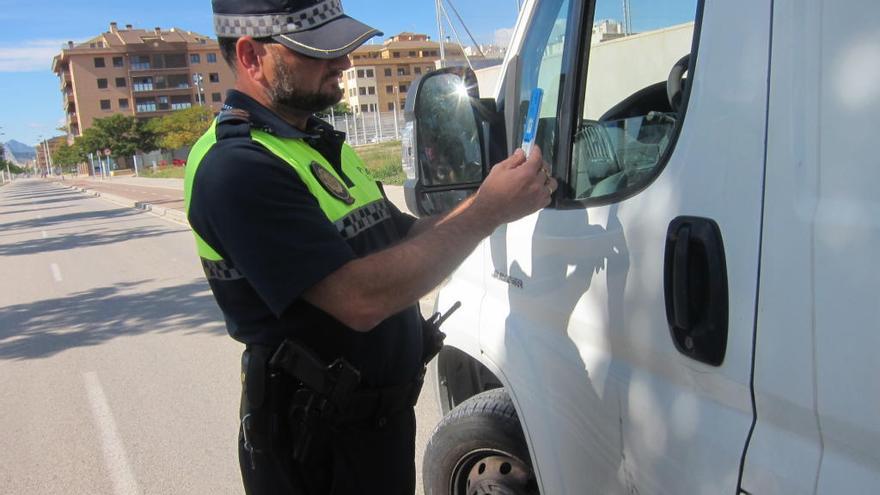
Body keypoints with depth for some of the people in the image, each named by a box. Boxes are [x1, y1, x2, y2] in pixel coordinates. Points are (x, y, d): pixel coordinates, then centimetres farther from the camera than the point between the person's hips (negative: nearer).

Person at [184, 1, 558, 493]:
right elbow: (361, 298, -30)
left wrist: (498, 194, -6)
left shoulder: (322, 142, 8)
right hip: (315, 441, -8)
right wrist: (488, 210, -23)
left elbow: (405, 239, 9)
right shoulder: (235, 167, -22)